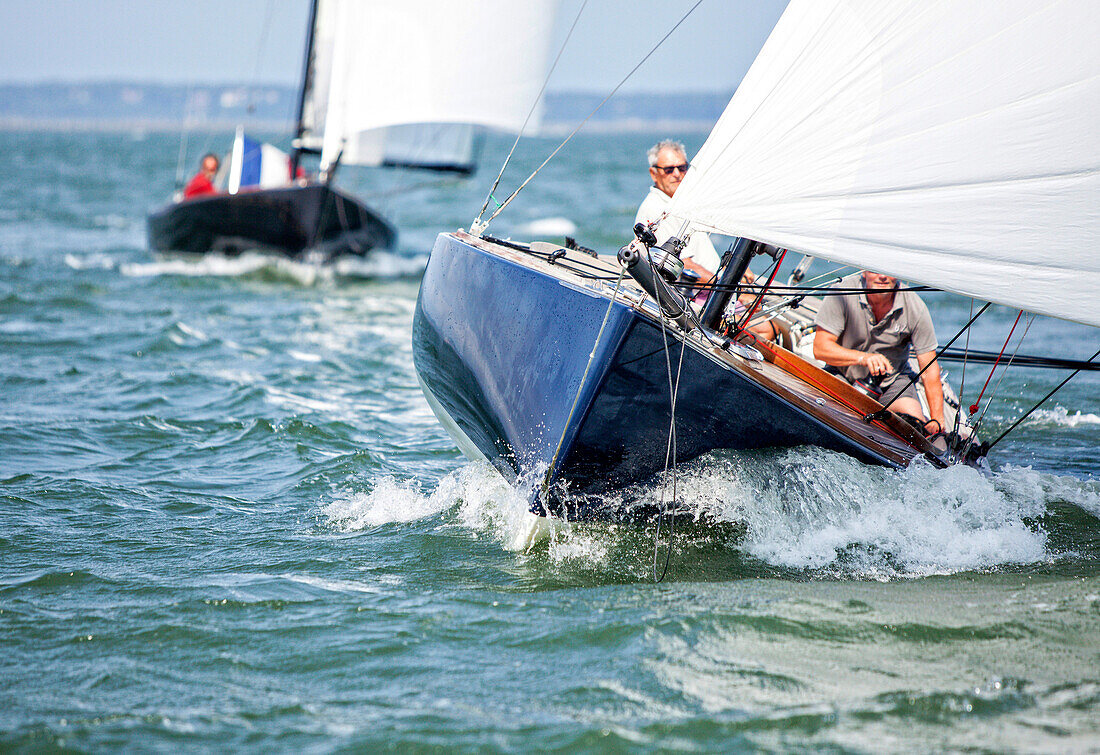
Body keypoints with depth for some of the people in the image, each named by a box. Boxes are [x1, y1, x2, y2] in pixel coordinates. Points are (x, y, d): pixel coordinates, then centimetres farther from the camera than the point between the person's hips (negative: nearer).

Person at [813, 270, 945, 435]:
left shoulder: (915, 307, -15)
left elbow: (929, 369, -11)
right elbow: (820, 348, -21)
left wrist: (937, 420, -19)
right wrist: (862, 357, -37)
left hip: (892, 380, 1)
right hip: (844, 376, -1)